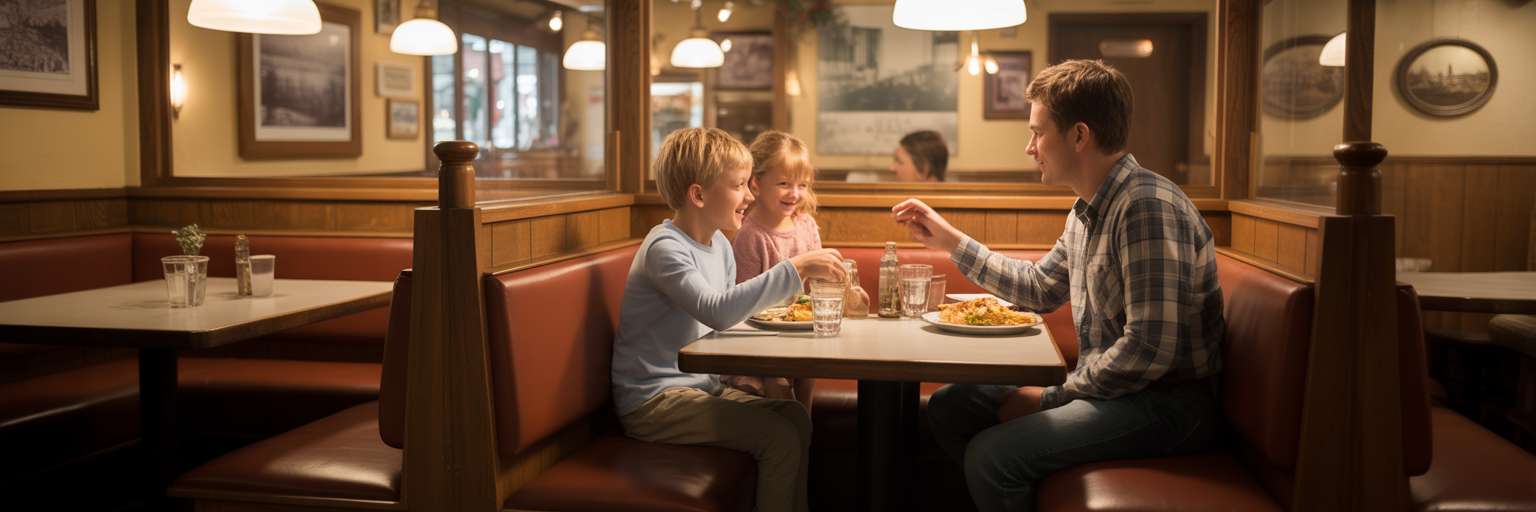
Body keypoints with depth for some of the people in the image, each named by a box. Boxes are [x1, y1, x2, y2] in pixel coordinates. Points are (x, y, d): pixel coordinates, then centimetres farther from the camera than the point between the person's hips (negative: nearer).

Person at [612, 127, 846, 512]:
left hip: (701, 386, 9)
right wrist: (794, 269, -35)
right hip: (652, 401, -9)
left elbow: (730, 322, 14)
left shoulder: (720, 246, 10)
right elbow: (716, 311, -36)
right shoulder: (665, 249, -19)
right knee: (779, 438, -18)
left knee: (796, 416, -3)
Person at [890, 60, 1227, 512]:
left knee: (991, 455, -26)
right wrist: (949, 240, 23)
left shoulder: (1148, 207, -22)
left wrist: (1052, 398, -17)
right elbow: (1040, 288, 24)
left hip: (1170, 404, -10)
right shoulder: (1088, 211, 10)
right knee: (948, 407, 10)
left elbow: (1151, 350, -28)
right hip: (1106, 386, 10)